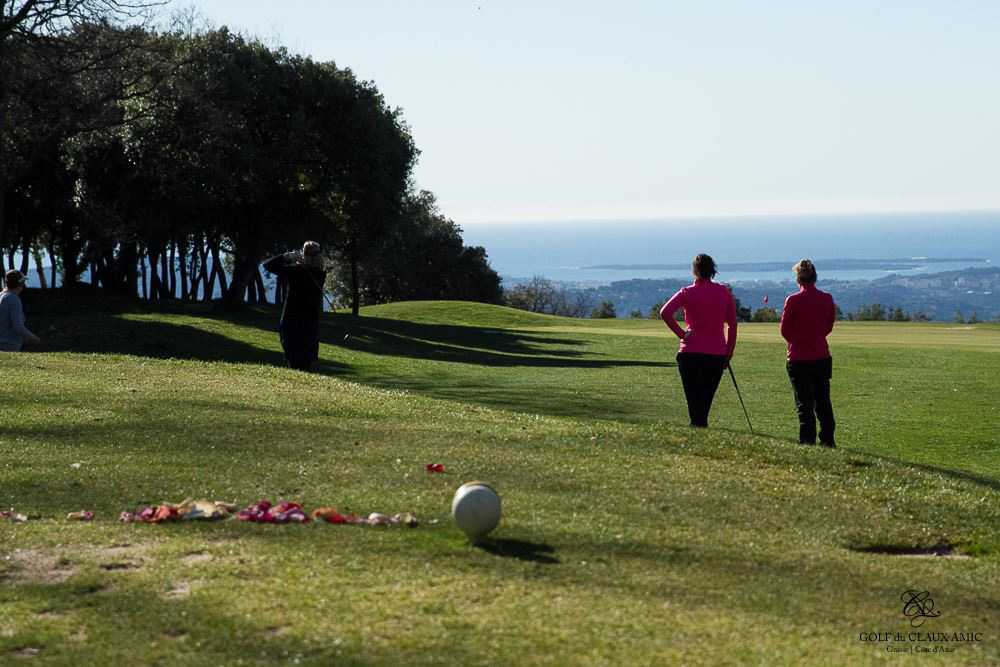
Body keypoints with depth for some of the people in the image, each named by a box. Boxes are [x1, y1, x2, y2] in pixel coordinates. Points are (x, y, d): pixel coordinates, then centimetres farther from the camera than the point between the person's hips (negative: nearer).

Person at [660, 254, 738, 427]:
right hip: (717, 353, 2)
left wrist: (681, 333, -6)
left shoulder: (687, 292, -3)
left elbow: (665, 312, -15)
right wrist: (729, 351, 8)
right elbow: (733, 323, 3)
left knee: (694, 399, 2)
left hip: (691, 351, -2)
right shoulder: (724, 292, 3)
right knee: (706, 399, 14)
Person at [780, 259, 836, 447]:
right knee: (823, 402, 14)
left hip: (799, 359, -4)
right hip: (823, 357, 4)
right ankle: (828, 442, 18)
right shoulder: (827, 299, -1)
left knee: (804, 404, 1)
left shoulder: (793, 300, -14)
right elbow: (829, 327, 10)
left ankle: (808, 441, 2)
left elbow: (784, 330, -3)